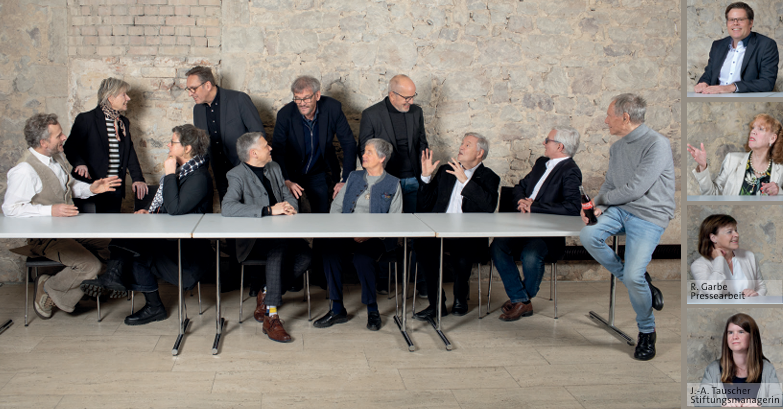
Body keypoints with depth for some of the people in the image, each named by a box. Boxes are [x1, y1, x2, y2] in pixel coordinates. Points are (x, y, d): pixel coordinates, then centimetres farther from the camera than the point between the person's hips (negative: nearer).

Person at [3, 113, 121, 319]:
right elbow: (10, 209, -24)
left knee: (111, 247, 1)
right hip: (42, 236, -9)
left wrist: (91, 188, 2)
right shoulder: (24, 170, -22)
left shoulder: (57, 157, 6)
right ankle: (48, 288, 6)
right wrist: (50, 210, -30)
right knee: (90, 266, -22)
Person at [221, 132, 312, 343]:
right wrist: (269, 210, -28)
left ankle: (266, 296, -5)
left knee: (304, 254, -22)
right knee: (278, 247, -36)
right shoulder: (237, 175, -7)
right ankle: (271, 318, -34)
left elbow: (289, 197, 21)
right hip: (251, 241, -6)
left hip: (280, 235, 6)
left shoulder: (274, 168, 17)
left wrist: (290, 206, -6)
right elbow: (227, 207, -25)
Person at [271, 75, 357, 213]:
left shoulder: (333, 108, -17)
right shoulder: (285, 114, -20)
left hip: (317, 174, 1)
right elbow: (277, 151, -16)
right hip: (291, 174, -1)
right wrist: (286, 181, -32)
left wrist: (346, 180, -17)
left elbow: (349, 144, -10)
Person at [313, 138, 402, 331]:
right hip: (347, 234, 3)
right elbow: (336, 205, 18)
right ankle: (337, 310, -21)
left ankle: (372, 310, -16)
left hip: (376, 238, -3)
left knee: (362, 257, -36)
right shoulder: (354, 177, 20)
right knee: (329, 247, -29)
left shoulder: (393, 184, 7)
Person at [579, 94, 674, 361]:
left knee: (633, 275, -20)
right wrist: (597, 206, -3)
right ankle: (639, 282, -2)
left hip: (649, 215, -7)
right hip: (620, 209, 7)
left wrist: (601, 199, -5)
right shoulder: (616, 148, 13)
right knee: (587, 235, -21)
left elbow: (636, 188, -18)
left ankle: (647, 330, 8)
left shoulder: (657, 144, -14)